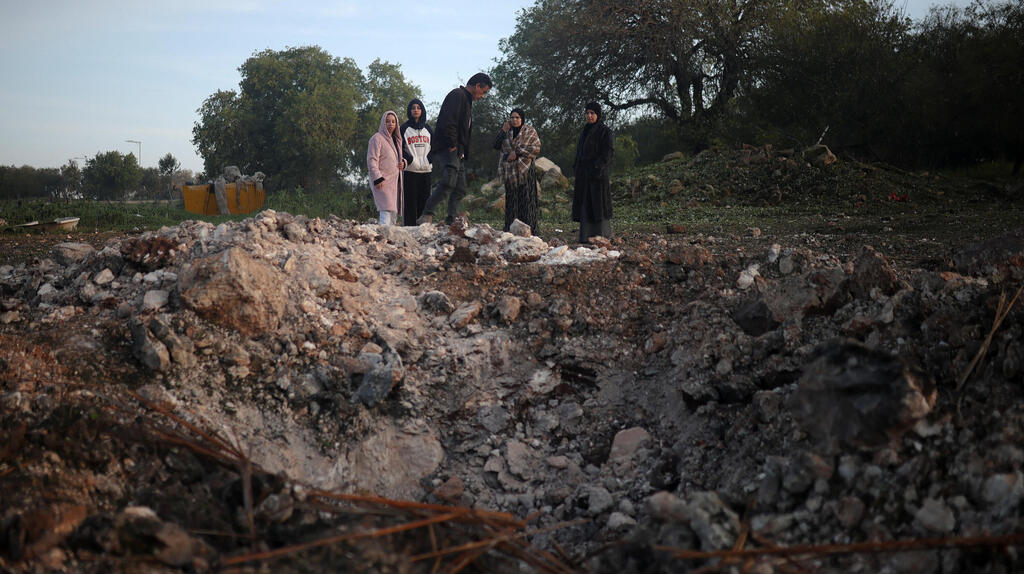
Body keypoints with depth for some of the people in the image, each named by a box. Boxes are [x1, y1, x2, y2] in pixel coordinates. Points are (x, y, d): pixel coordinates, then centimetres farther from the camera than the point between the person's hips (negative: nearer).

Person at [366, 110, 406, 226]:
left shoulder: (396, 140, 18)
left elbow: (399, 157, 30)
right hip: (382, 182, -8)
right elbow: (372, 160, -12)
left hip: (395, 181, 8)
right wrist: (378, 178, -20)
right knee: (387, 210, -19)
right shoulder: (377, 138, -6)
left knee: (394, 213, 8)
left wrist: (403, 162, 4)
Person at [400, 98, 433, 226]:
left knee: (424, 201, 3)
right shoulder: (404, 128, 4)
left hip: (426, 170, 4)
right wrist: (409, 159, -13)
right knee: (410, 202, -8)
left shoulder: (427, 129, 16)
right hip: (410, 171, -4)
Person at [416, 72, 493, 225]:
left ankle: (452, 221, 8)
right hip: (447, 148, -11)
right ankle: (427, 215, -27)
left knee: (460, 190, 7)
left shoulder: (467, 100, 27)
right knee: (449, 182, -26)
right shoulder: (457, 95, -6)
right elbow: (448, 122, -19)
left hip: (458, 152, 11)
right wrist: (452, 145, -19)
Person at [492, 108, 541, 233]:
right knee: (511, 198, 1)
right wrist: (503, 131, -5)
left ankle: (529, 229, -7)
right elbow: (496, 145, 7)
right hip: (509, 170, 3)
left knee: (526, 198, -8)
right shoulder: (507, 131, 15)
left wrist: (517, 153, -13)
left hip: (525, 169, -3)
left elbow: (536, 148, -6)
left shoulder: (530, 131, 5)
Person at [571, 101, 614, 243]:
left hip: (597, 173, -7)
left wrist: (598, 168, -20)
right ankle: (586, 235, 8)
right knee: (585, 203, 5)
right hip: (584, 173, 7)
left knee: (598, 203, -6)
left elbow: (608, 152, -12)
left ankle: (602, 235, 0)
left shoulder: (604, 131, -5)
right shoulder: (585, 131, 16)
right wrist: (576, 167, 8)